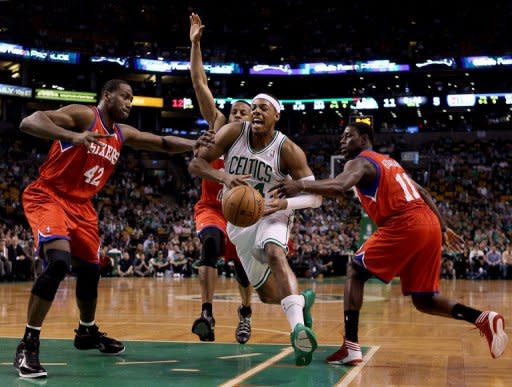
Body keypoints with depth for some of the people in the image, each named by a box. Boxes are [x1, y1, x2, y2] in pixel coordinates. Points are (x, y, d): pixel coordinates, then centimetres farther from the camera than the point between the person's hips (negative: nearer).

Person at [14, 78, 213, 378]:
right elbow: (28, 122, -28)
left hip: (81, 205, 8)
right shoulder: (83, 115, -15)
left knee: (90, 270, 16)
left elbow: (163, 143, 16)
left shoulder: (123, 134, 8)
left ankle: (87, 333, 41)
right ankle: (28, 345, -18)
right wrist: (73, 136, -44)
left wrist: (194, 145, -3)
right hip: (47, 197, -8)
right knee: (59, 263, -27)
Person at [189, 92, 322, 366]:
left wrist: (284, 203, -35)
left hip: (272, 215, -3)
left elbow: (315, 196, -16)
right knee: (267, 295, 5)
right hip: (239, 221, 3)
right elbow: (195, 164, -14)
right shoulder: (233, 132, -12)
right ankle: (301, 300, 39)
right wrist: (224, 177, -33)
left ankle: (298, 327, -50)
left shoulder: (287, 150, -17)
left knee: (275, 253, -38)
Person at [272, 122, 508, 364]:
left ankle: (351, 347, -7)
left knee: (355, 271, 5)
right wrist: (443, 229, 31)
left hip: (404, 225, -8)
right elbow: (423, 193, 29)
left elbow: (339, 187, -20)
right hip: (430, 226, 8)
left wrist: (301, 186, -22)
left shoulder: (360, 162, 3)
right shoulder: (389, 162, 30)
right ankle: (484, 319, -1)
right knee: (423, 301, 17)